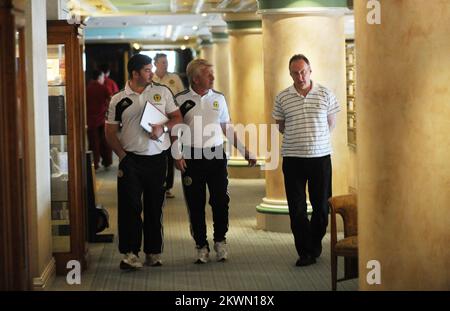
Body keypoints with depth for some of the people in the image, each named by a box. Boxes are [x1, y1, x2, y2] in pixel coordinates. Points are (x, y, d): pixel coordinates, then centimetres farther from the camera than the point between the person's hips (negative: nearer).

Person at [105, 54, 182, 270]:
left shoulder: (162, 92, 7)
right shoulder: (118, 99, 3)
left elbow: (177, 118, 8)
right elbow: (110, 131, 4)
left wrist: (163, 128, -12)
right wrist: (122, 155, -8)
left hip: (157, 159, 2)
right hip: (131, 160, -2)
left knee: (155, 207, 8)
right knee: (130, 206, -7)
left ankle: (153, 252, 17)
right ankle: (129, 252, -3)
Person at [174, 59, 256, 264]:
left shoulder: (218, 98, 10)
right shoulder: (181, 100, -1)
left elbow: (227, 128, 16)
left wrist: (244, 151, 11)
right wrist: (177, 156, -10)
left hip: (216, 155, 2)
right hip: (191, 157, -2)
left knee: (220, 200, -1)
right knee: (196, 204, 3)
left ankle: (220, 240, 20)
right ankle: (201, 246, 15)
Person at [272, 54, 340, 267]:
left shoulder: (325, 94, 1)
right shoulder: (282, 98, 2)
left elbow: (331, 122, 12)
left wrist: (317, 138, 9)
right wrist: (297, 139, 8)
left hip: (321, 156, 0)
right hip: (293, 159, 0)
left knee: (321, 205, 7)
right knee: (297, 208, -1)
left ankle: (315, 244, 27)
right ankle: (305, 252, 6)